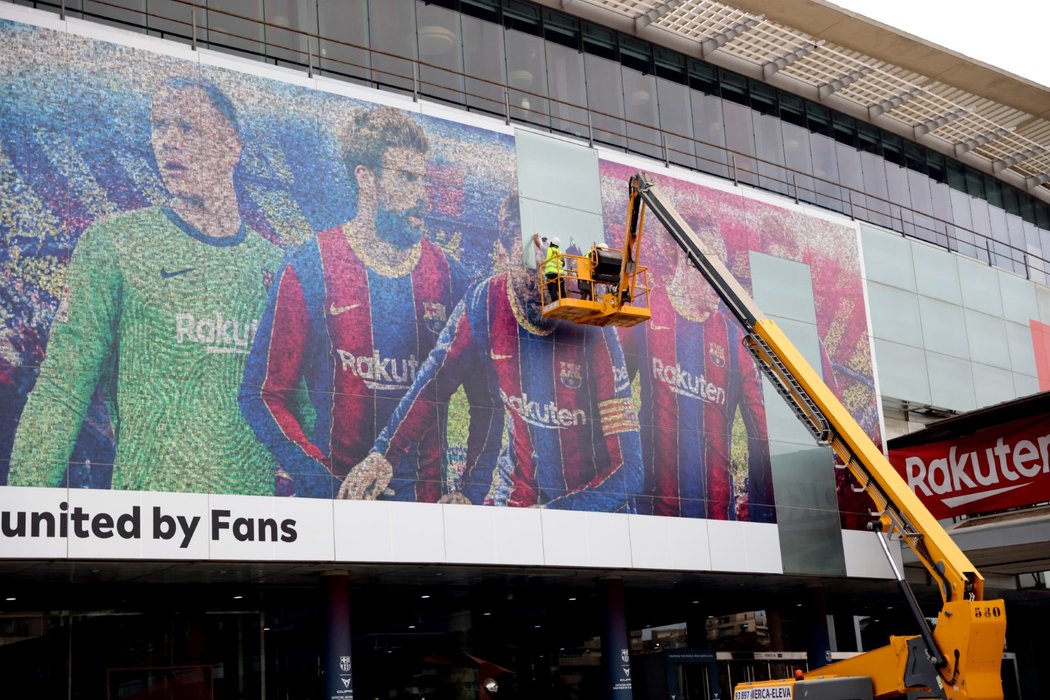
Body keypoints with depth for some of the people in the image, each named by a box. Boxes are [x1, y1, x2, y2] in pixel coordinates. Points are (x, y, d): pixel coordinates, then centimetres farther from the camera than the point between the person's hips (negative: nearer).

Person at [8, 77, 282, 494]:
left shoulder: (270, 262, 9)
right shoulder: (113, 244, -1)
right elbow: (62, 389, -6)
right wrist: (28, 501, -14)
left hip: (259, 491, 3)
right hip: (148, 486, -3)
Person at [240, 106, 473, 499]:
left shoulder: (446, 275, 6)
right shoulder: (311, 269, -4)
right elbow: (263, 395, -5)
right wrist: (323, 481, -15)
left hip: (422, 492, 3)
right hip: (335, 496, -3)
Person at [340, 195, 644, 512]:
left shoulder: (592, 329, -20)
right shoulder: (483, 304, -9)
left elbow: (629, 469, -21)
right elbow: (432, 383, 4)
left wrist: (550, 515, -31)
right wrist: (383, 455, -10)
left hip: (594, 508, -2)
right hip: (516, 496, 2)